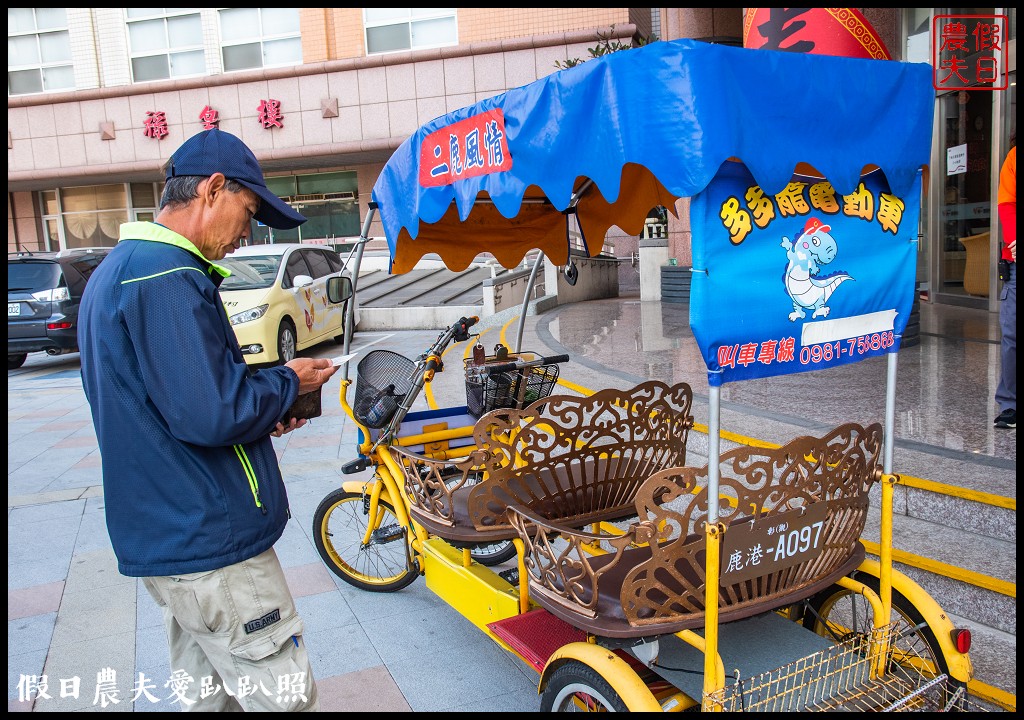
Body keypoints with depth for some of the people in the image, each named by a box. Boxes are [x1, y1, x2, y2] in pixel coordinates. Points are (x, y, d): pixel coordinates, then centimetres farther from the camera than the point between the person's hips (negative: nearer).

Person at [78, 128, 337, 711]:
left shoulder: (117, 270, 15)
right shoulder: (168, 276, -20)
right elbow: (211, 414, -27)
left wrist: (260, 415, 9)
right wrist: (287, 385, -9)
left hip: (160, 538, 11)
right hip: (211, 545, -10)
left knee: (205, 695, 22)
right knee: (285, 699, 1)